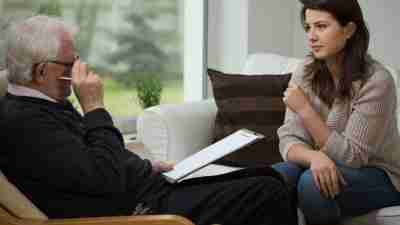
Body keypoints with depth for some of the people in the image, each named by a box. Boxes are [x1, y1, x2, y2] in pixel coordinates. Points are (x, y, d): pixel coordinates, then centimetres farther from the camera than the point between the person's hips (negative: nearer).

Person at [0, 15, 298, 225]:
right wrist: (94, 106, -18)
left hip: (146, 190, 11)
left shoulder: (43, 105, 12)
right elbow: (107, 178, -26)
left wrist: (144, 168, 12)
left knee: (268, 179, 10)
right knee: (267, 195, -12)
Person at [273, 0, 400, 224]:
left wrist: (305, 109, -25)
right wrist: (314, 156, -33)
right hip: (325, 166, 4)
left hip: (377, 175, -4)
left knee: (312, 183, -32)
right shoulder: (306, 72, -5)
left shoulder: (376, 81, -21)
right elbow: (289, 140, -10)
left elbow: (351, 156, -21)